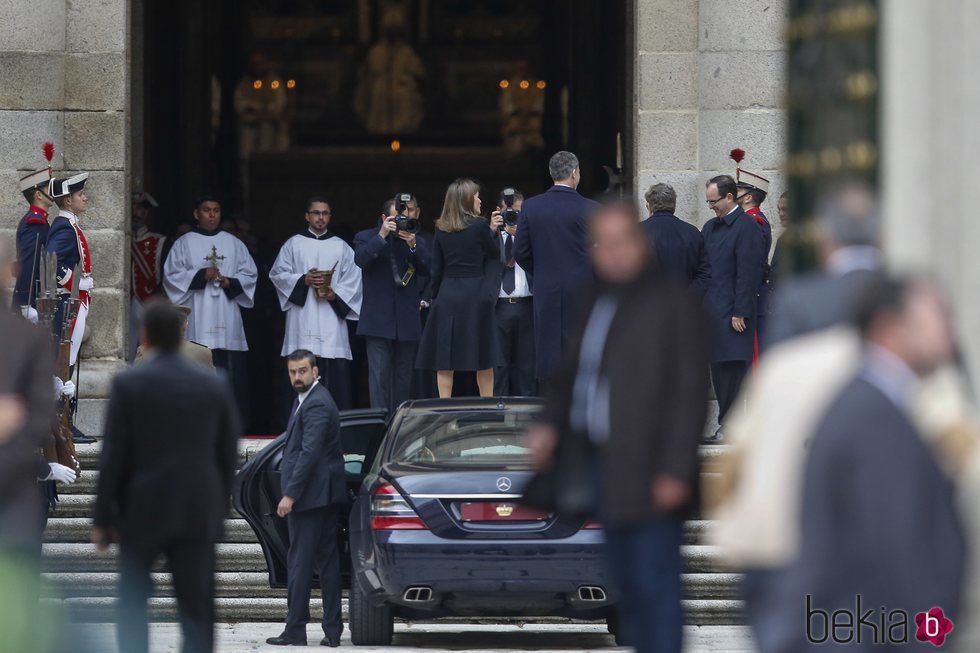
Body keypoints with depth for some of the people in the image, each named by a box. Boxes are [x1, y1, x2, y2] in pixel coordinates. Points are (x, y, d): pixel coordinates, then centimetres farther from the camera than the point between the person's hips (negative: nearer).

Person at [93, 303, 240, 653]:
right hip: (199, 511, 2)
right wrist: (219, 511, 15)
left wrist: (102, 518, -1)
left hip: (144, 508, -2)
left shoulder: (128, 384, -6)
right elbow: (228, 455, 6)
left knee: (132, 601, 10)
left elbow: (113, 455, -6)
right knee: (197, 607, 2)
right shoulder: (215, 386, 3)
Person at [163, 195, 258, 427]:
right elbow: (172, 276, 0)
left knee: (231, 371, -3)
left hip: (228, 318, 2)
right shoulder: (184, 244, 8)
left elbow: (250, 275, 12)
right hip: (197, 319, -2)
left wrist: (230, 283, -7)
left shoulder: (234, 244, 16)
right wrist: (200, 276, -13)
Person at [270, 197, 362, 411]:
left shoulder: (341, 247, 14)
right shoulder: (293, 245, 11)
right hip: (302, 320, -1)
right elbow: (278, 274, 6)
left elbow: (353, 280, 8)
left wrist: (335, 295, -9)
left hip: (332, 315, 1)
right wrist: (303, 280, -9)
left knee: (336, 376, -6)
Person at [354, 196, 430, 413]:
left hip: (407, 320, 3)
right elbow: (361, 259, -15)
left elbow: (427, 268, -3)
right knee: (379, 374, -9)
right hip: (378, 320, -3)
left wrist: (413, 246, -16)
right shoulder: (366, 238, 5)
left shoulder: (416, 241, 10)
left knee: (404, 376, 7)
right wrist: (382, 236, -18)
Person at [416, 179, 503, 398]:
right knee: (483, 359, 4)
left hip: (447, 297, 3)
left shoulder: (441, 229, 5)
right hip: (475, 295, -3)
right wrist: (492, 230, 18)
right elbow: (495, 254, 8)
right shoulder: (479, 226, -6)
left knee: (445, 361, 2)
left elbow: (436, 269, 7)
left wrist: (436, 297, 13)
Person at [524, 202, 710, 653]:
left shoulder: (673, 303, -8)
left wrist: (675, 469, -16)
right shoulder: (597, 303, 15)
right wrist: (550, 424, 6)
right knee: (627, 586, 13)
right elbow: (576, 374, 24)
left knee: (655, 587, -8)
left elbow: (690, 392, -11)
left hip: (651, 477, -7)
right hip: (603, 465, 7)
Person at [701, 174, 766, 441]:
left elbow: (749, 273, -13)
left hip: (732, 314, -8)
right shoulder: (710, 227, 16)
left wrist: (740, 313, -16)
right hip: (712, 311, 8)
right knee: (718, 369, 9)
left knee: (732, 368, -7)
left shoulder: (747, 227, -9)